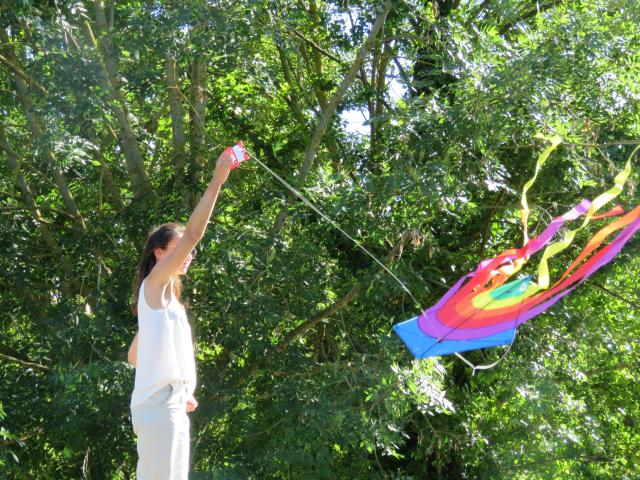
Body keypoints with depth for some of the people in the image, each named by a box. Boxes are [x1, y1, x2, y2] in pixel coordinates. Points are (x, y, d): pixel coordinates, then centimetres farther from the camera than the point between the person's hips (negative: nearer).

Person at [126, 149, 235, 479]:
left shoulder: (165, 296, 22)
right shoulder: (154, 284, -3)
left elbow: (133, 356, 24)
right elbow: (193, 234, -16)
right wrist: (216, 182, -16)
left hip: (170, 403, 10)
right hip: (159, 403, -10)